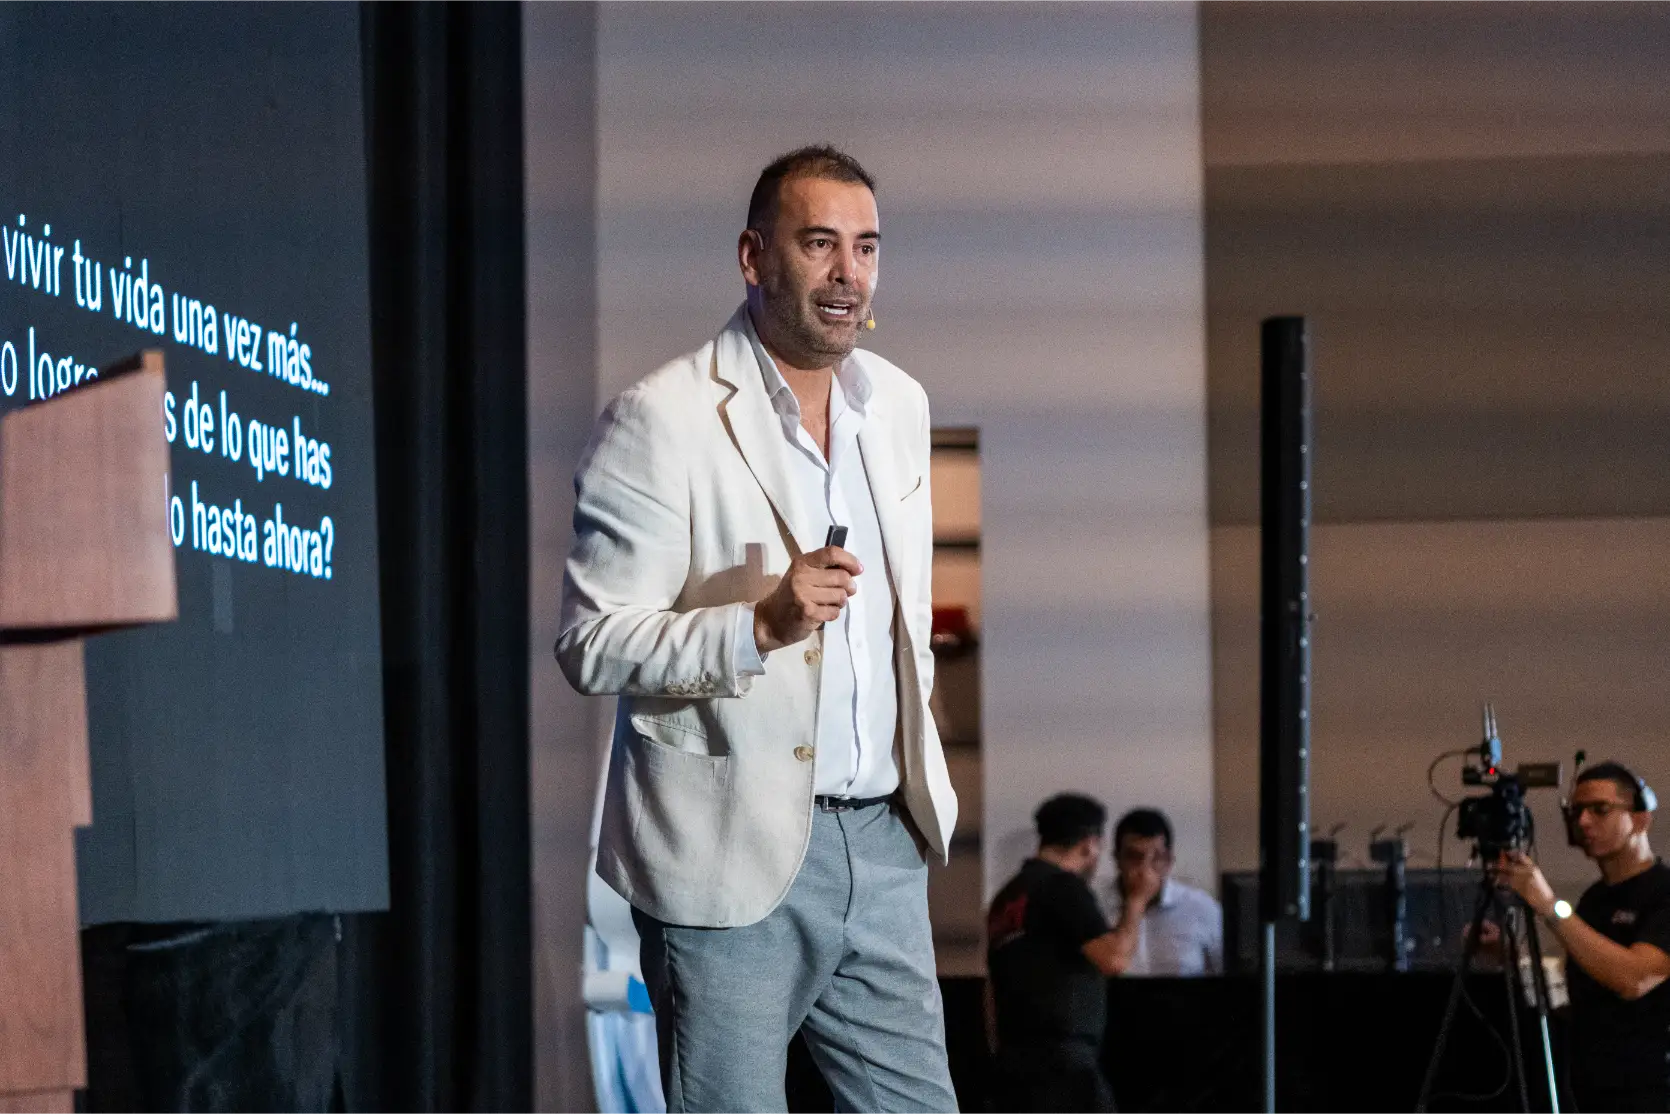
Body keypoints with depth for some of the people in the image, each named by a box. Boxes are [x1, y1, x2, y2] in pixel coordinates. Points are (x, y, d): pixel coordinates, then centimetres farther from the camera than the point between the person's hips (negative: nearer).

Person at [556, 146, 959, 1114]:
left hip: (883, 844, 6)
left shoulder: (900, 404, 12)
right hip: (733, 849, -6)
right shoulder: (661, 420, -10)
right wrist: (760, 625, -26)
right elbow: (591, 647, -13)